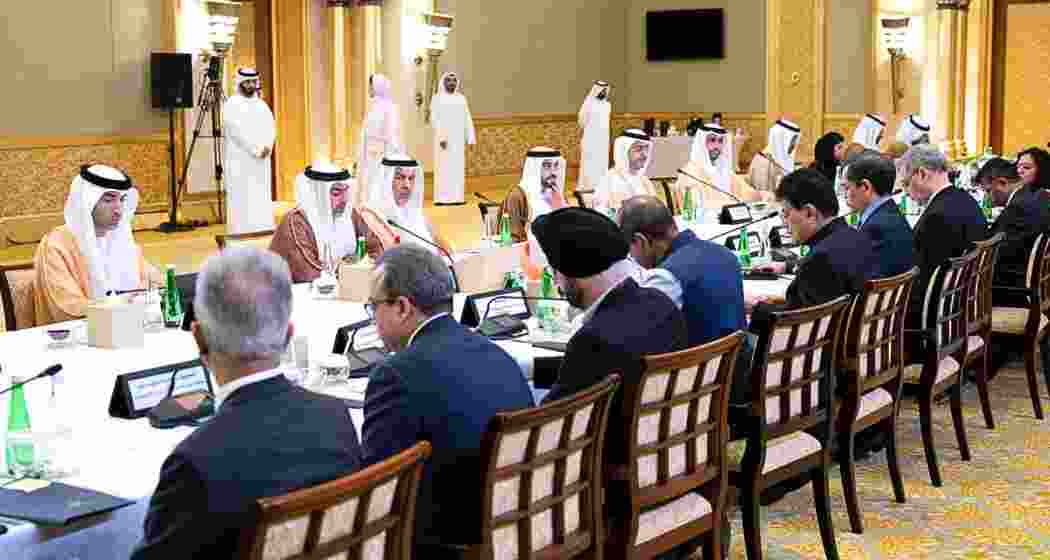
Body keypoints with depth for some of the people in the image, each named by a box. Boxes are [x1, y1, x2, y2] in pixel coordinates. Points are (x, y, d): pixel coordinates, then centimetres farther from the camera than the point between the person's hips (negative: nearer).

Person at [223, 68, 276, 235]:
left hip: (261, 161, 6)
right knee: (242, 201, -8)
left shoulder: (261, 105, 16)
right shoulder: (231, 104, -2)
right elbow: (237, 131, -13)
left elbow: (270, 127, 6)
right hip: (240, 161, -6)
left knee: (261, 200, 3)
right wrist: (256, 149, -18)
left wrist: (267, 146, -12)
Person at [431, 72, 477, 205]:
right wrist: (441, 137, -20)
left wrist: (470, 137, 0)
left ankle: (456, 197, 8)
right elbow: (434, 119, -11)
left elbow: (467, 119, 9)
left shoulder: (461, 98, 10)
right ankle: (441, 198, -4)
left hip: (458, 138, 5)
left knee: (458, 167, 4)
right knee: (443, 167, -6)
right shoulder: (437, 99, -4)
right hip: (443, 137, -5)